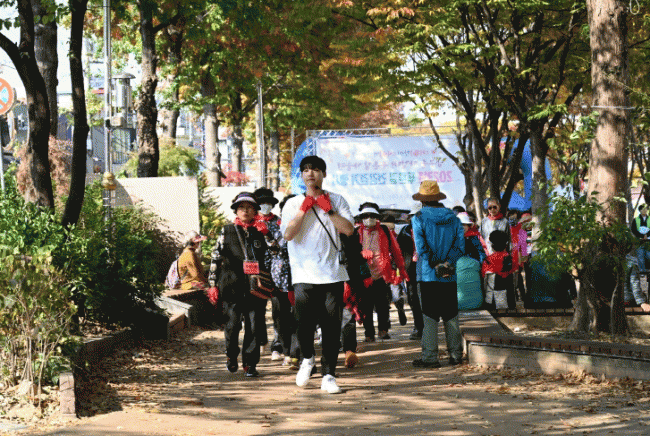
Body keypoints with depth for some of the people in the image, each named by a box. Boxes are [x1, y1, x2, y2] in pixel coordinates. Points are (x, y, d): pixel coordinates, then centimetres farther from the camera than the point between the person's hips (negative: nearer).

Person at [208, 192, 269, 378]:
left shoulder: (261, 232, 11)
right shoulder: (226, 232, 9)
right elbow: (216, 257, 8)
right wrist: (213, 284, 3)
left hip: (255, 287, 1)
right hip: (232, 287, -1)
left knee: (254, 327, -2)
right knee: (232, 324, -2)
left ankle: (250, 363, 7)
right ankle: (231, 356, 22)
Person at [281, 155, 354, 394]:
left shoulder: (337, 200, 10)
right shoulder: (293, 204, 9)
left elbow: (349, 229, -3)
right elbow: (288, 234, -6)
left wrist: (328, 209, -4)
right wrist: (304, 209, -6)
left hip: (333, 273, 1)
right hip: (304, 274, -1)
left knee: (332, 327, 0)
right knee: (304, 322, -9)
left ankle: (328, 375, 8)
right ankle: (307, 358, 20)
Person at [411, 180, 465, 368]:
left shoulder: (419, 218, -6)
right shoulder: (452, 218, 7)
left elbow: (421, 248, -13)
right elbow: (460, 245, 2)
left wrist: (435, 266, -8)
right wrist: (447, 263, -7)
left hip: (428, 275, -4)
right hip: (450, 276, 4)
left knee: (429, 316, -1)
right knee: (451, 315, 12)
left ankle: (430, 357, -2)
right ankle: (456, 354, 15)